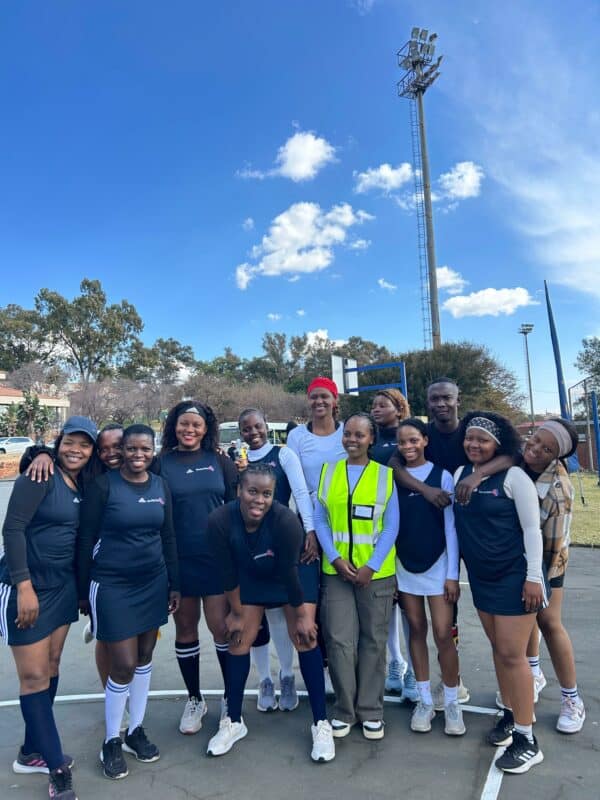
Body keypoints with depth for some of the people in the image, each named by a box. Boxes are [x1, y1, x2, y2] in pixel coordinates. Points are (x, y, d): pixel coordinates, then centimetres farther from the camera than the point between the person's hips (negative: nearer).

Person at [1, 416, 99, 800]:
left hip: (63, 586, 7)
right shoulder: (41, 477, -15)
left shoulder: (84, 486, 5)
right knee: (34, 675, 3)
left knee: (51, 667, 16)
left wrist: (81, 586, 9)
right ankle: (57, 768, 16)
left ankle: (33, 752, 35)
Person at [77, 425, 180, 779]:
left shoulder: (161, 485, 1)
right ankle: (111, 741, 26)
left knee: (145, 657, 14)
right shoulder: (104, 485, -11)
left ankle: (136, 730, 34)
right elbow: (86, 539, -6)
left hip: (153, 583, 4)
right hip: (112, 585, -4)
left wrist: (175, 584, 8)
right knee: (124, 664, 1)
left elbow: (168, 537, 7)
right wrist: (82, 591, -3)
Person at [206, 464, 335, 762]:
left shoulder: (286, 520, -37)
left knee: (305, 640, -6)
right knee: (238, 641, 5)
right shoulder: (220, 520, -30)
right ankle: (233, 721, 26)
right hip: (249, 580, 3)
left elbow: (289, 573, -26)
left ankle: (321, 724, 10)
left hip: (292, 579, -2)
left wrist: (301, 616, -13)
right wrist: (237, 613, -4)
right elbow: (228, 572, -17)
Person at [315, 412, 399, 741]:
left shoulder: (385, 475, -1)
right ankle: (344, 709, 22)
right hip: (336, 571, 1)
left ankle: (371, 710, 27)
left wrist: (371, 566, -11)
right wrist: (335, 558, -9)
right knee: (339, 640, 3)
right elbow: (320, 520, 2)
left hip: (376, 572, -1)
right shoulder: (328, 472, 3)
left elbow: (391, 527, -3)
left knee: (373, 641, 10)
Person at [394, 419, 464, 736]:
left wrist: (453, 573, -6)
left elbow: (451, 526, -5)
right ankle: (424, 700, 26)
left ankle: (452, 703, 20)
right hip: (404, 566, 2)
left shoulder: (442, 476, -6)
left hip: (437, 566, -2)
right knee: (416, 630, 11)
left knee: (443, 635, 0)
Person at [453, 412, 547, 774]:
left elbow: (532, 528, -12)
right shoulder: (460, 474, 2)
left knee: (512, 654, -1)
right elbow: (457, 524, 11)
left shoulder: (513, 476, -14)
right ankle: (510, 714, 35)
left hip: (514, 576, -6)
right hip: (481, 577, 6)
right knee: (499, 649, 17)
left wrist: (533, 577, -15)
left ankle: (527, 739, 13)